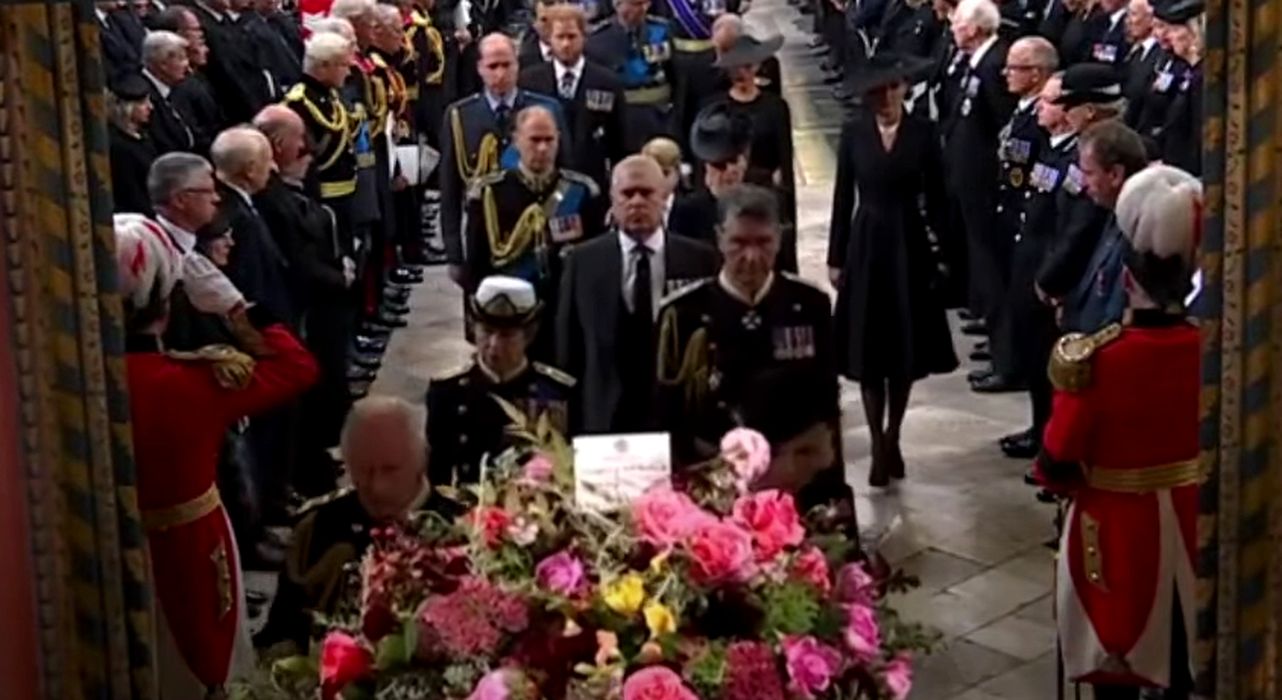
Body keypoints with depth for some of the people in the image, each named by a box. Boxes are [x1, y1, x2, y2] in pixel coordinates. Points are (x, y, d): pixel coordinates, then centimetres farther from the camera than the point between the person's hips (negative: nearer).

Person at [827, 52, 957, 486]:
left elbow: (935, 198, 0)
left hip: (909, 246, 0)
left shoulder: (922, 132, -3)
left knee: (906, 349, 8)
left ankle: (892, 439, 25)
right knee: (867, 351, 2)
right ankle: (878, 446, 12)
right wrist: (836, 256, 1)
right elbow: (843, 197, 1)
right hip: (866, 245, 0)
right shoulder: (854, 132, -2)